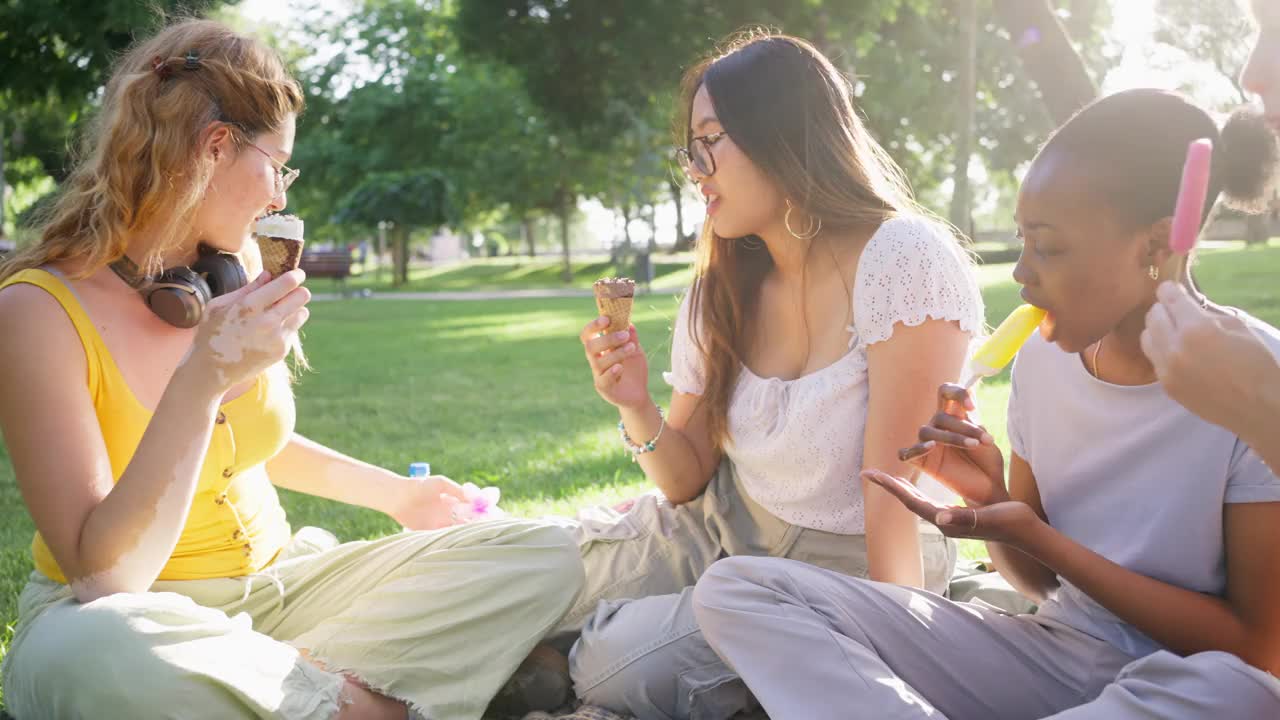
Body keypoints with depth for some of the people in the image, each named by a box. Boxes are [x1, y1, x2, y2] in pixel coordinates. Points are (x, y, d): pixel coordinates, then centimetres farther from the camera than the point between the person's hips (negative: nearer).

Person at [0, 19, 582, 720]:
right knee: (96, 659, -42)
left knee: (542, 556, -6)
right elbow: (104, 576, -23)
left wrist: (394, 492, 24)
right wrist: (201, 381, -31)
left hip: (274, 585, 6)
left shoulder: (234, 267, 1)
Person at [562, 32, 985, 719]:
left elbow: (894, 489, -22)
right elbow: (688, 481, 1)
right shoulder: (722, 289, -2)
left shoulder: (905, 260, -22)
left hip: (843, 565, -6)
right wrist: (639, 412, -19)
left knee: (620, 665, -19)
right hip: (719, 528, 6)